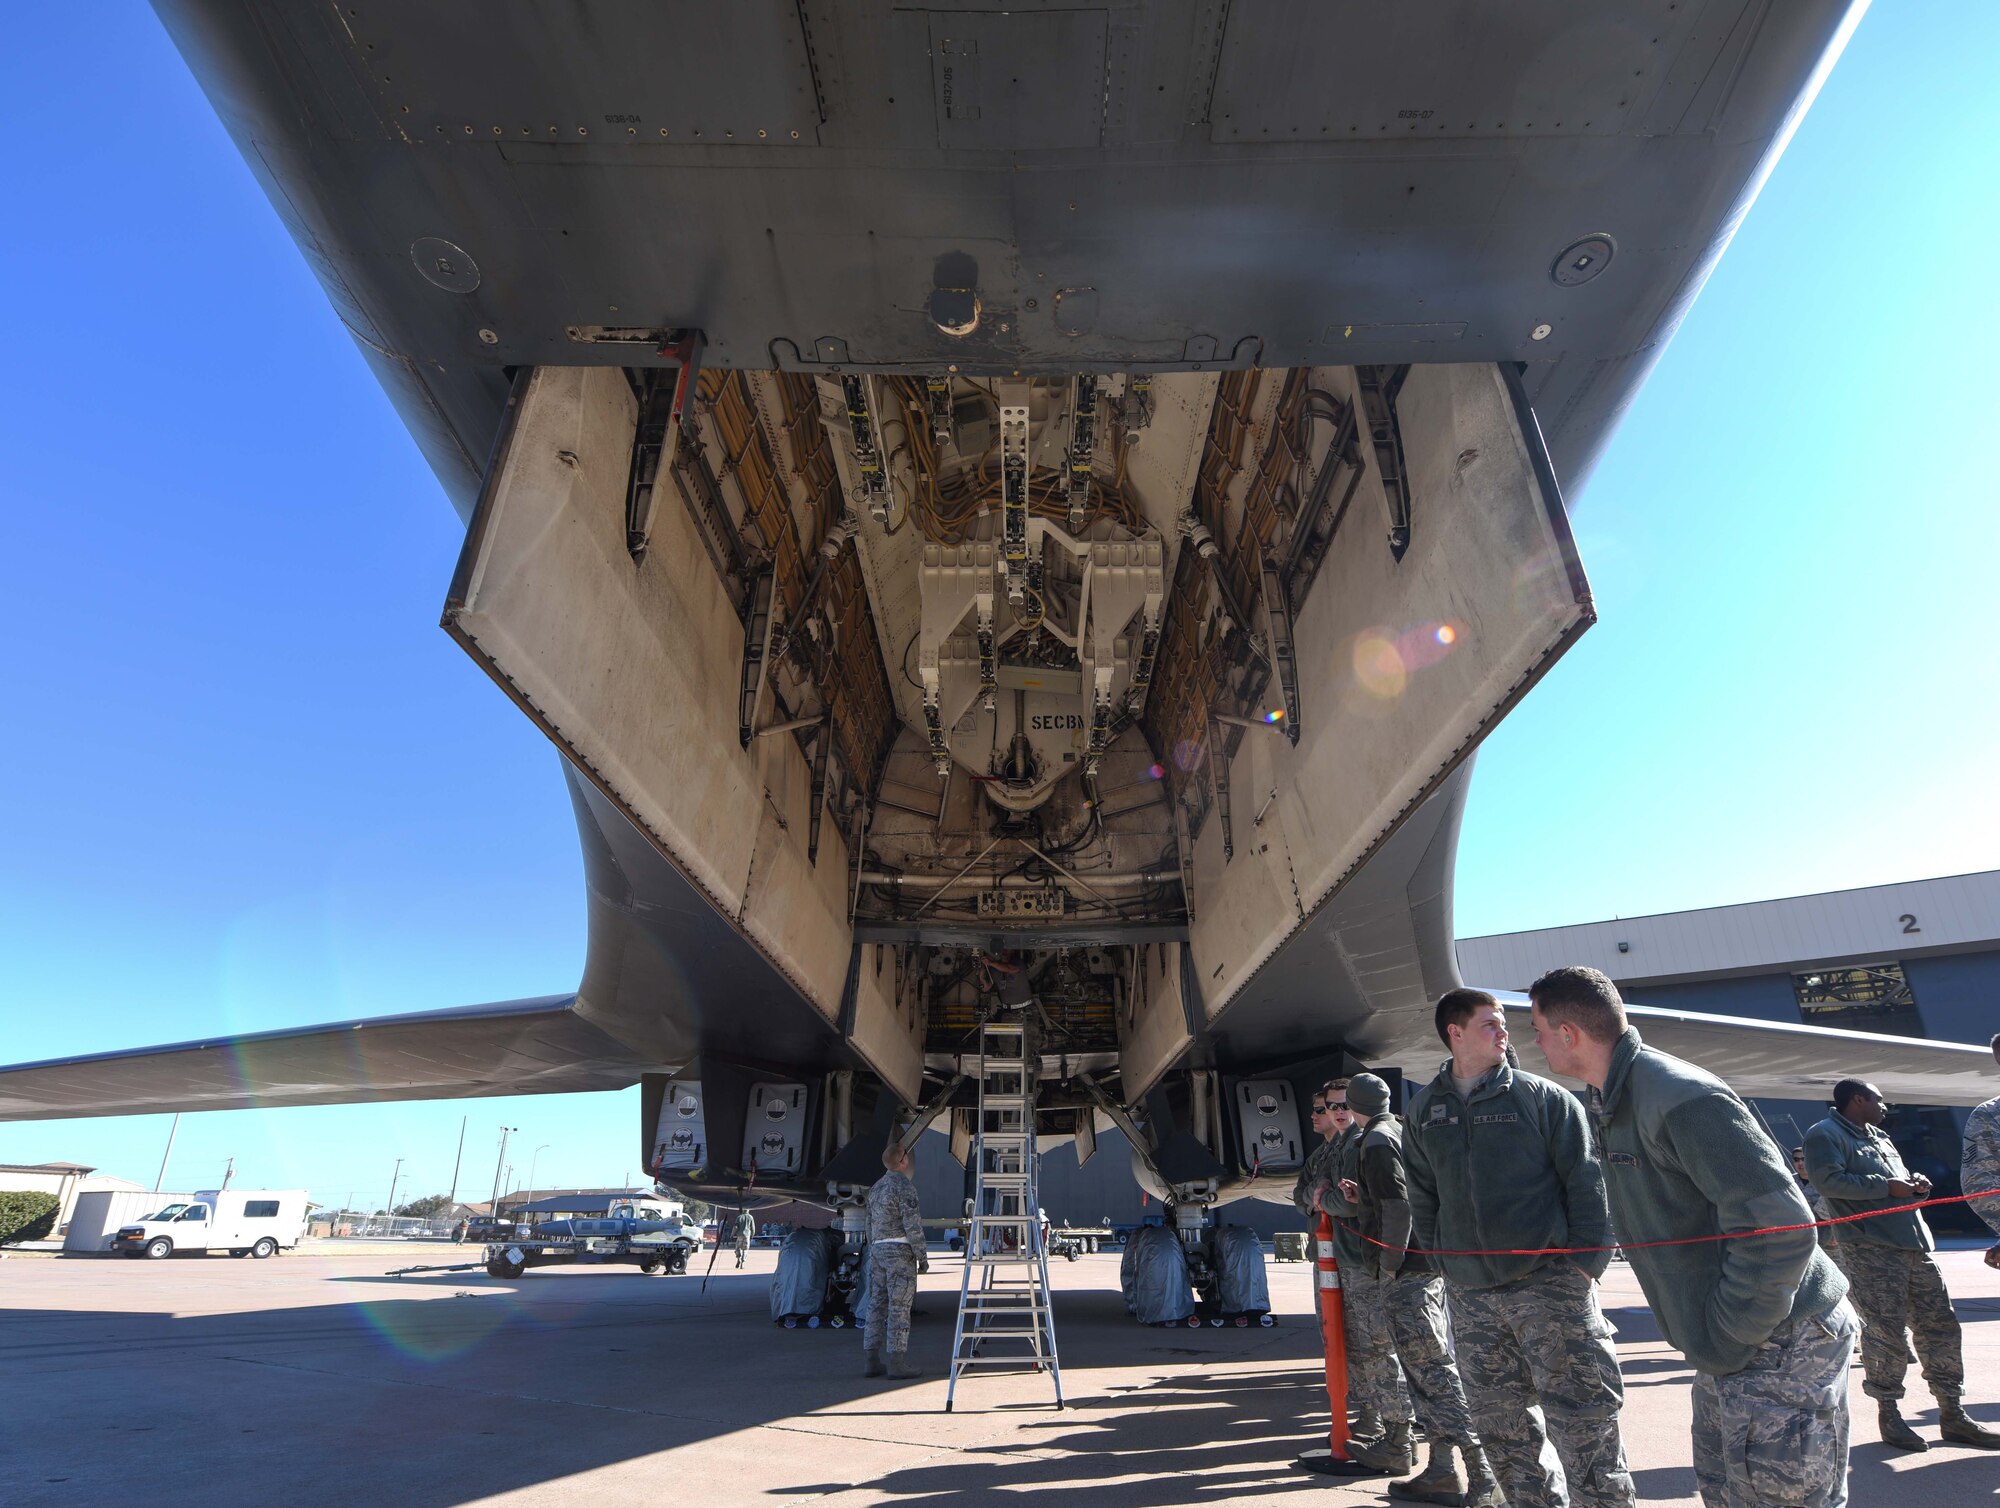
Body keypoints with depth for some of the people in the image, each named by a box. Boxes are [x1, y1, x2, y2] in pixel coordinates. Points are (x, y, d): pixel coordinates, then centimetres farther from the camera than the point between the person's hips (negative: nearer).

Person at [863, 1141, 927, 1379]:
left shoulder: (876, 1187, 16)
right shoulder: (904, 1186, -11)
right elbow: (912, 1224, -16)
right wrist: (921, 1254, -11)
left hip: (878, 1250, 9)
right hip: (899, 1249, -8)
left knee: (877, 1305, 10)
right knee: (899, 1307, -5)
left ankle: (873, 1362, 13)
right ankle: (897, 1362, -4)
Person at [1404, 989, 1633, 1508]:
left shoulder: (1543, 1097, -1)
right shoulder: (1425, 1109, 8)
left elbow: (1587, 1183, -2)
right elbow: (1422, 1196, 15)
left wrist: (1586, 1263, -8)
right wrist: (1443, 1262, 10)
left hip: (1549, 1281, -3)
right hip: (1469, 1295, 4)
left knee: (1582, 1425, -2)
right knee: (1502, 1431, 12)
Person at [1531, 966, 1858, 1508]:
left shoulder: (1678, 1098, -25)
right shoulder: (1612, 1103, 6)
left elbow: (1780, 1229, -27)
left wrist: (1722, 1339, -19)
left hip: (1777, 1346, -9)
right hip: (1724, 1353, 9)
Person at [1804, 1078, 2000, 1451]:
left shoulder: (1879, 1136, 24)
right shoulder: (1824, 1135, -8)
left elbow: (1899, 1178, 32)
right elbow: (1829, 1180, -21)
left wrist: (1914, 1182, 8)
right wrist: (1886, 1186, -15)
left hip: (1916, 1245, 9)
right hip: (1870, 1249, -9)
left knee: (1940, 1326, 9)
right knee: (1886, 1333, -5)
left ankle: (1952, 1415, 21)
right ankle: (1888, 1415, 8)